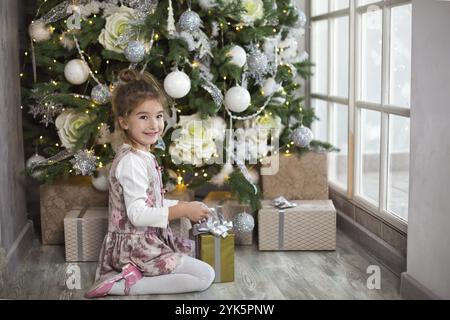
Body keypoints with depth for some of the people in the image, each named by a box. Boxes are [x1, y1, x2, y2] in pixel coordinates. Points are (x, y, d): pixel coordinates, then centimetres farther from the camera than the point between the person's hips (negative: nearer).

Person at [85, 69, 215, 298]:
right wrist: (181, 210, -21)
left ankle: (129, 273, 7)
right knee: (205, 276, -9)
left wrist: (183, 205, 9)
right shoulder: (132, 162, -22)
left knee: (195, 249, 28)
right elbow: (137, 215, -26)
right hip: (136, 247, -10)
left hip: (142, 242, 10)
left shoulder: (141, 156, 10)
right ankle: (123, 286, -12)